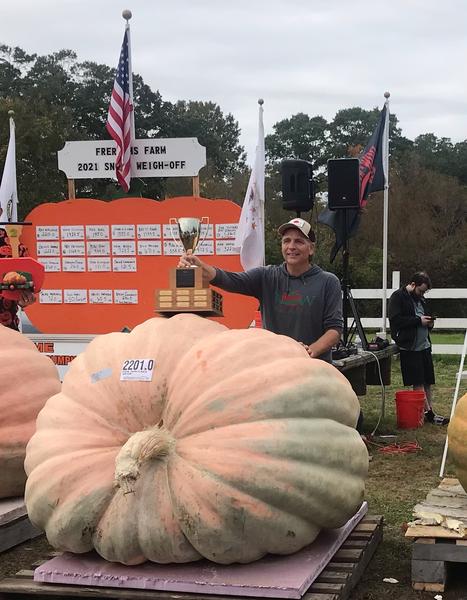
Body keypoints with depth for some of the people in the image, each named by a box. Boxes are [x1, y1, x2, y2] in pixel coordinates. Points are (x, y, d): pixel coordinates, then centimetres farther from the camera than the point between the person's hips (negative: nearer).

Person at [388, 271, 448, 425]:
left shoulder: (420, 298, 18)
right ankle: (428, 413, 0)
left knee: (427, 383, 9)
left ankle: (430, 412, 13)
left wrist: (429, 323, 7)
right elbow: (396, 320, -19)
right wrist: (419, 320, -18)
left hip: (424, 346, 8)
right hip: (410, 348, -8)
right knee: (418, 383, -3)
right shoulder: (397, 297, -8)